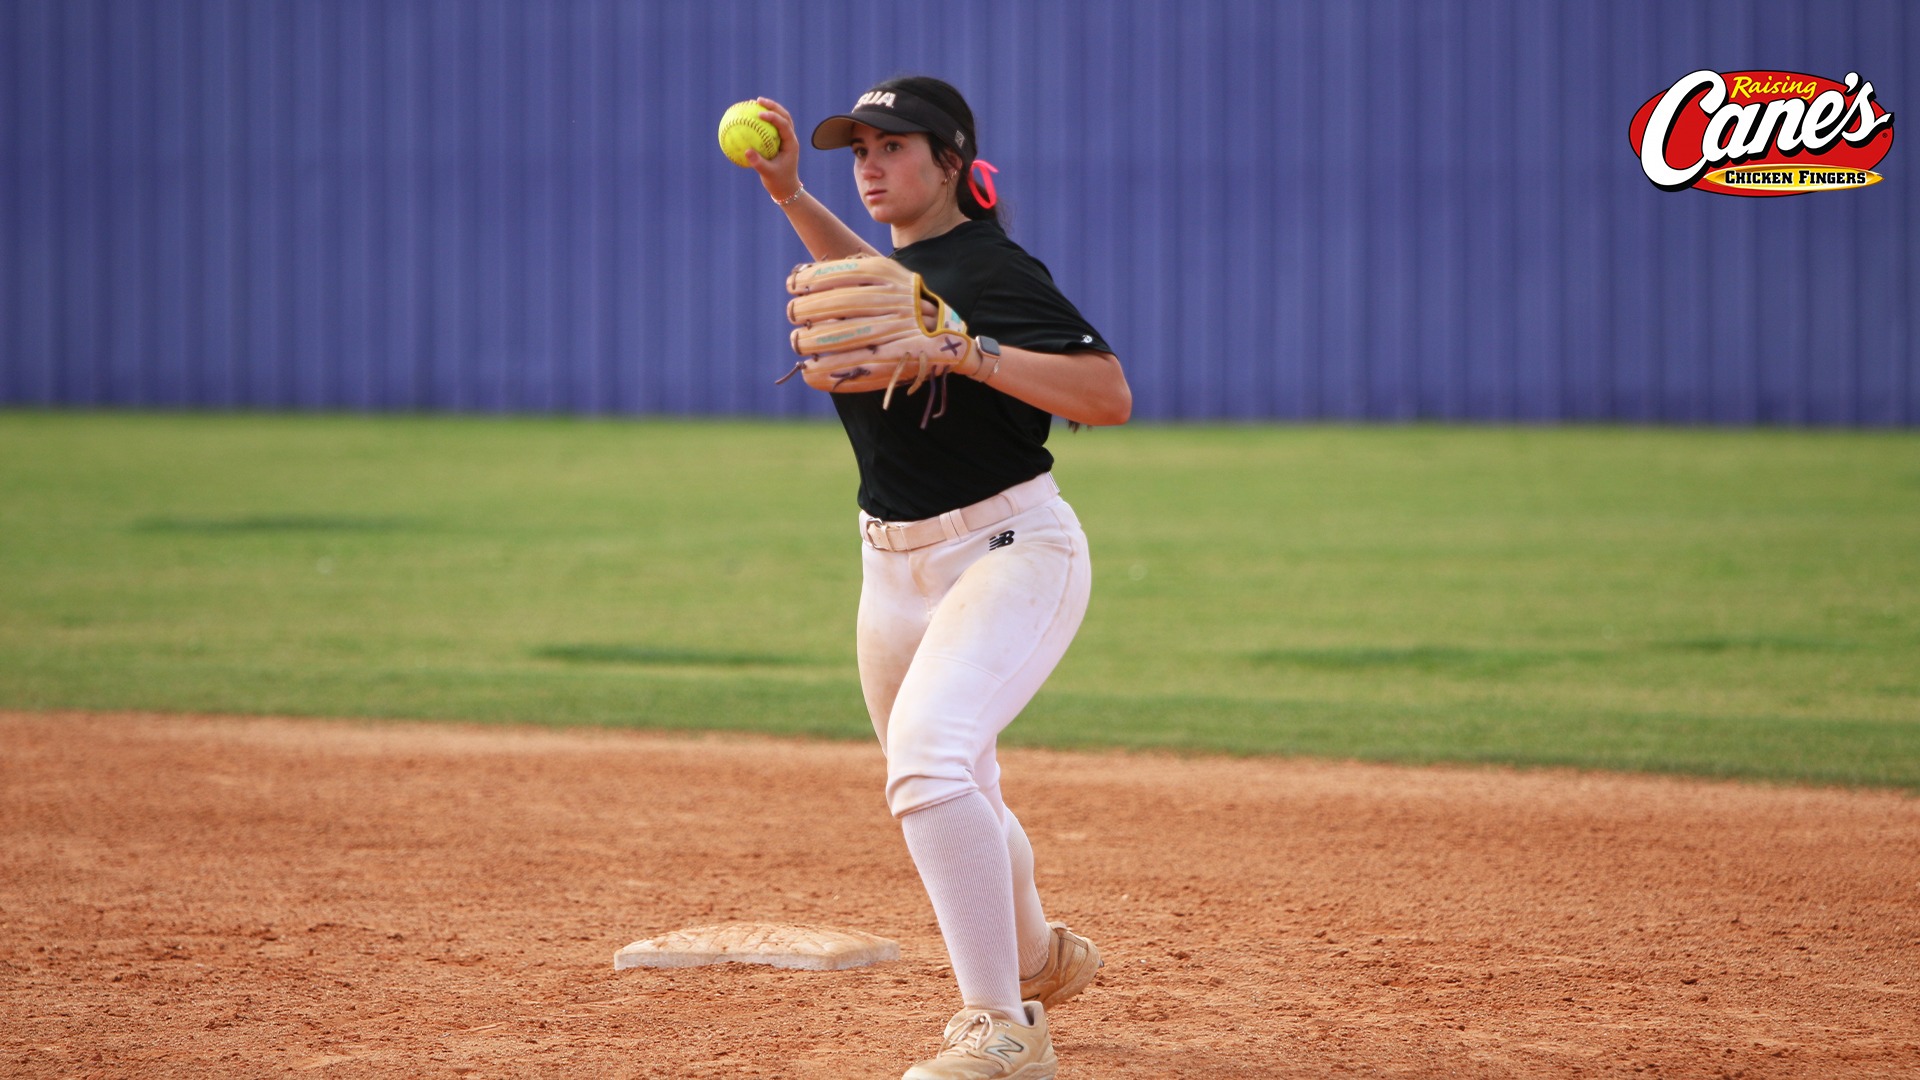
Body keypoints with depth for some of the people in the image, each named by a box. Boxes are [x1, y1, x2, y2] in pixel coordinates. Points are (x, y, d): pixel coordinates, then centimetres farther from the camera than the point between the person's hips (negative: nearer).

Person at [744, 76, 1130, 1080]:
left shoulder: (990, 270, -16)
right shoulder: (910, 259, 9)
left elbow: (1110, 396, -25)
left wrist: (964, 352, -30)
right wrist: (790, 194, 21)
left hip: (1010, 554, -9)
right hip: (896, 571, 9)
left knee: (930, 761, -29)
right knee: (954, 804, 21)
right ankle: (1038, 959, 49)